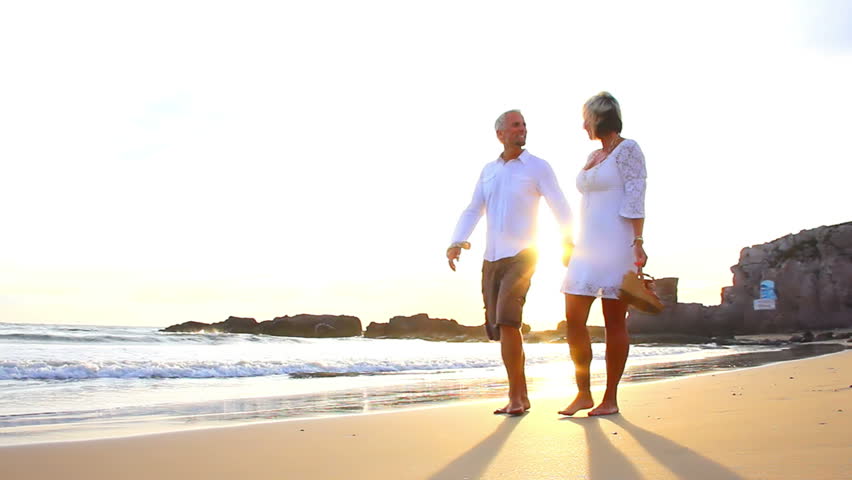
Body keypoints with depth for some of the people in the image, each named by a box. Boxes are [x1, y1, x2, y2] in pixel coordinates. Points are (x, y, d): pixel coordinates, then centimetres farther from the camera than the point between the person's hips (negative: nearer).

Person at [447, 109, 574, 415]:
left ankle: (515, 397, -11)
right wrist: (457, 243, 1)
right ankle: (522, 396, 18)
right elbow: (473, 211, 16)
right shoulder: (488, 170, 16)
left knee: (507, 321, -19)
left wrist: (568, 242, -17)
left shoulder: (537, 167, 2)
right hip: (491, 258, 6)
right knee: (501, 326, 6)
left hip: (520, 255, -5)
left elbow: (561, 208, -2)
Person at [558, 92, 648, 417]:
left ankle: (610, 399, 5)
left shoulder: (627, 150, -4)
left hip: (616, 243, -8)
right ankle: (583, 394, 10)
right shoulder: (592, 156, 19)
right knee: (574, 319, 1)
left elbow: (635, 198, -12)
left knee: (615, 323, -2)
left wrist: (638, 241, -20)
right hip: (588, 244, 8)